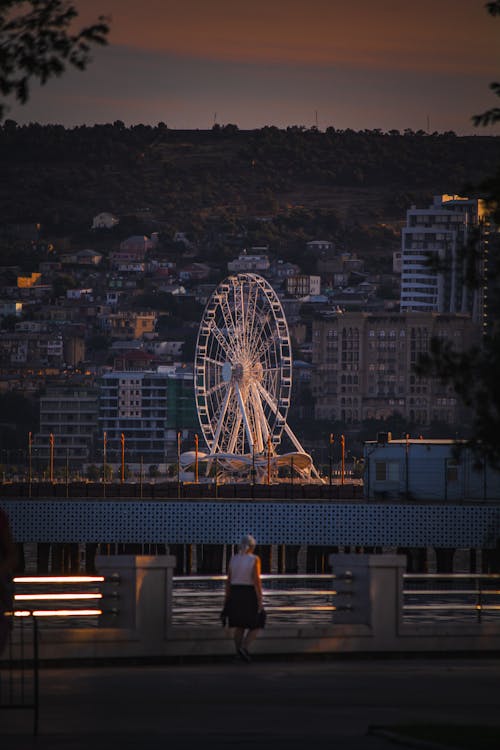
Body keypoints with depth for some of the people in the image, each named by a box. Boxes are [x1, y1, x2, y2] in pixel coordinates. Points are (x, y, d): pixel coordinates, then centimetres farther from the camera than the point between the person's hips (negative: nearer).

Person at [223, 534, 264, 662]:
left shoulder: (233, 559, 1)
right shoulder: (254, 559, -13)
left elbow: (228, 581, 3)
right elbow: (257, 580, -17)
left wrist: (227, 600, 9)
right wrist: (260, 601, -14)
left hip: (235, 594, 5)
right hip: (250, 595, -5)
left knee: (240, 626, 14)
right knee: (255, 625, 9)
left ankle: (240, 655, 11)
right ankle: (244, 648, -12)